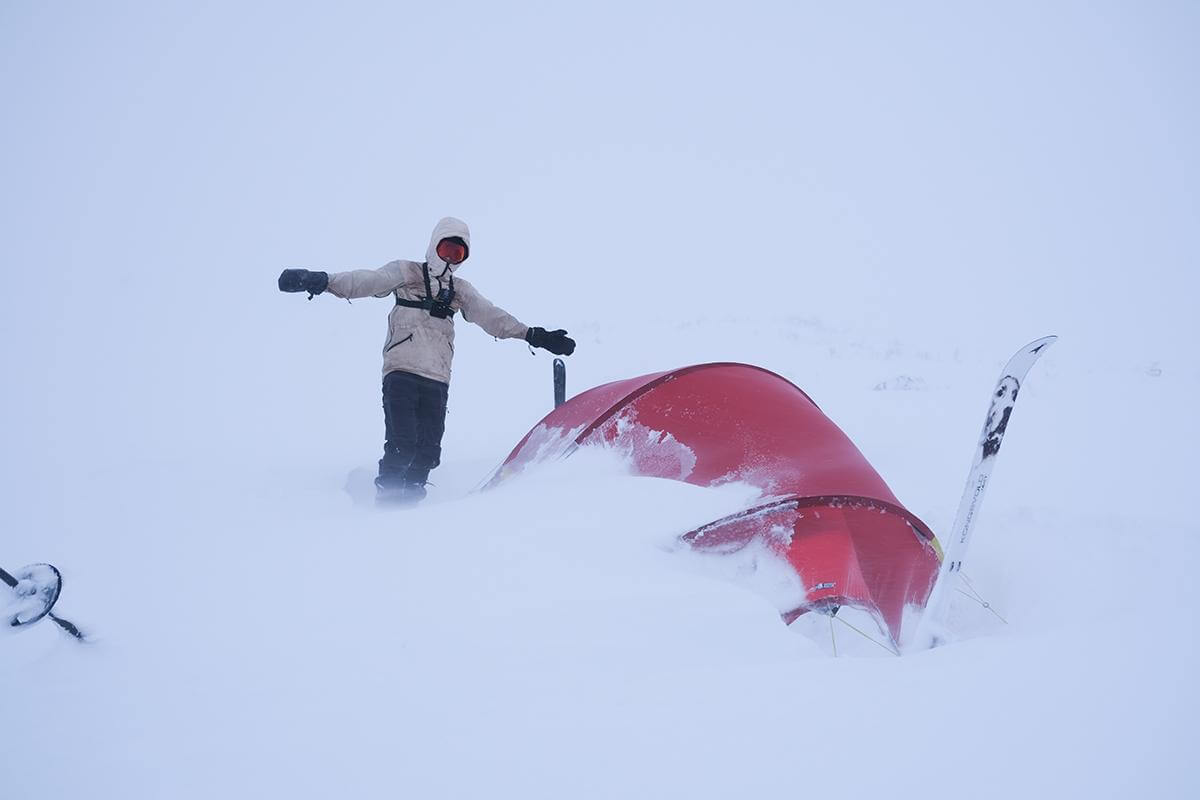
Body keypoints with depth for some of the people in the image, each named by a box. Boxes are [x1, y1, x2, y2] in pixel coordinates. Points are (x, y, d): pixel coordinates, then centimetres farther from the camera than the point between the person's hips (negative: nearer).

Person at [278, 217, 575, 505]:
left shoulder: (460, 291, 21)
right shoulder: (406, 273, 8)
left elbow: (491, 316, 15)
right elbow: (366, 281, -5)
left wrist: (533, 335, 4)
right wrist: (322, 281, -22)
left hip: (437, 379, 4)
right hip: (401, 372, -4)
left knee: (428, 449, -2)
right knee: (402, 443, -16)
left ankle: (411, 494, 16)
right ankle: (387, 492, 4)